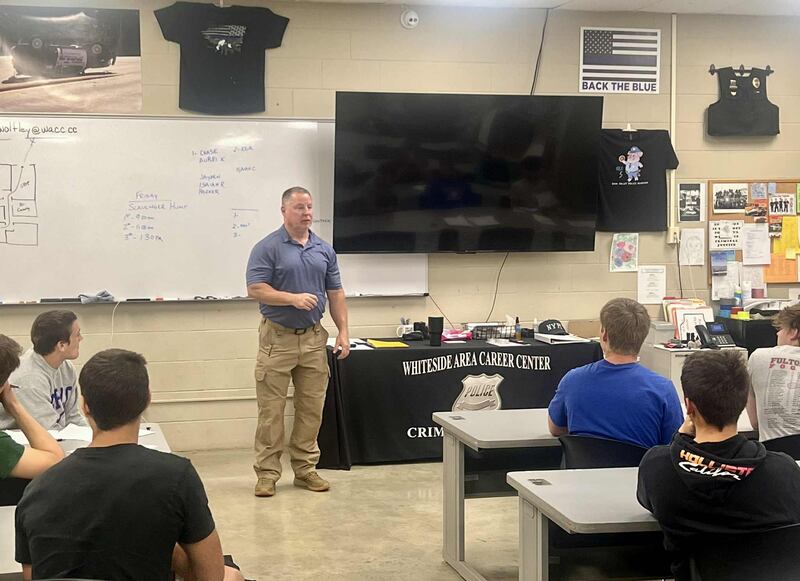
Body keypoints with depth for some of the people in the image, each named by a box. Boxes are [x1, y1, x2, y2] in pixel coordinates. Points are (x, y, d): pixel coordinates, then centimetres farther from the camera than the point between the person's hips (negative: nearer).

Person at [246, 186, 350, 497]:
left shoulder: (325, 250, 10)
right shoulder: (267, 248, -5)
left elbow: (335, 293, 12)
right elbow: (255, 289, -12)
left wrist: (343, 332, 4)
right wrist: (293, 298, -22)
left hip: (313, 338, 5)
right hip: (277, 337, -5)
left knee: (311, 408, 8)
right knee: (271, 410, -1)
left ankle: (305, 469, 18)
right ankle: (267, 472, 6)